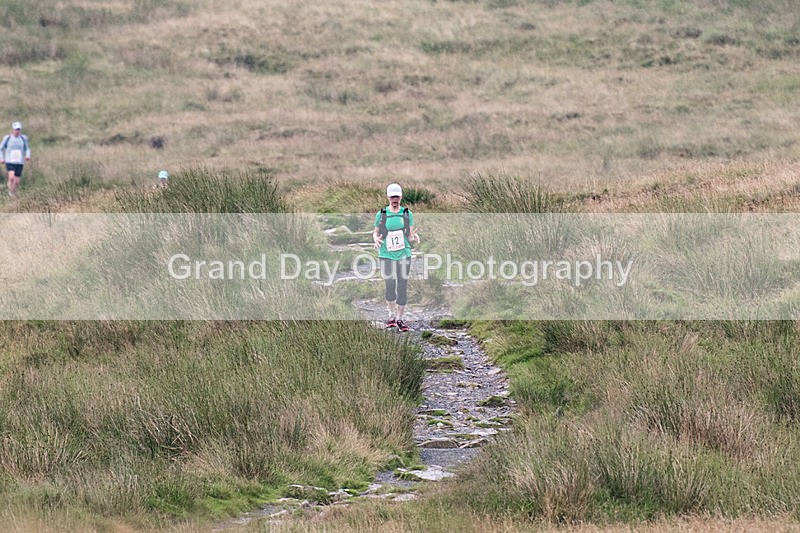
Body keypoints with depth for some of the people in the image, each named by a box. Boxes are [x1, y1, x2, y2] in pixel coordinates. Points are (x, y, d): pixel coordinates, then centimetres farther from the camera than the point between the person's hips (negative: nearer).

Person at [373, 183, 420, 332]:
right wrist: (376, 239, -10)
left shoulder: (407, 214, 5)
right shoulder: (381, 215, 3)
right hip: (386, 255, -1)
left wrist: (414, 237, -13)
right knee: (390, 287, 1)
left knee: (402, 287, 0)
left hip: (404, 254, 1)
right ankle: (392, 315, 20)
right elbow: (376, 232, 12)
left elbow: (410, 235, 10)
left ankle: (400, 319, 7)